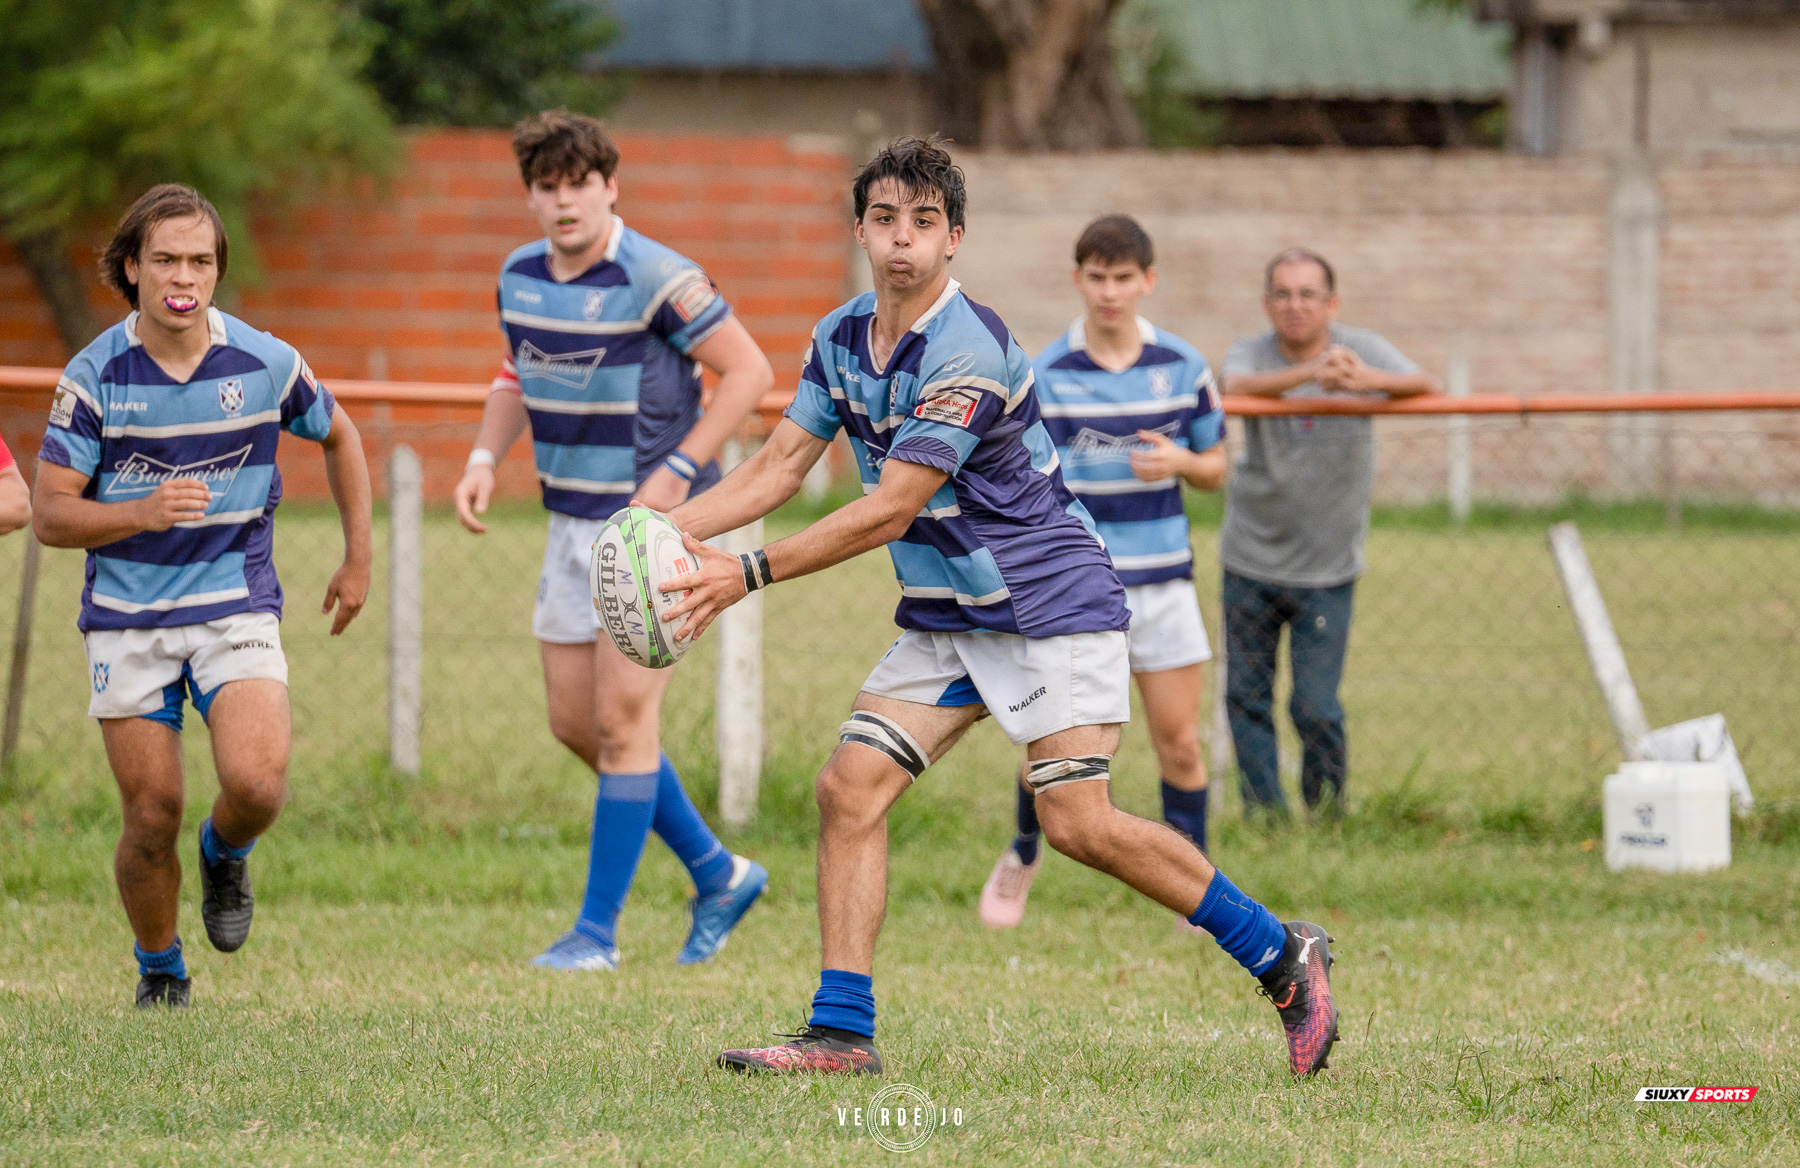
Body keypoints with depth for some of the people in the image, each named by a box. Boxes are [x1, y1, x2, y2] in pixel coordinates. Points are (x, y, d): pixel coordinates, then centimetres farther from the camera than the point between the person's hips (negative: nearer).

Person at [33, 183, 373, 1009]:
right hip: (126, 618, 0)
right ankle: (160, 974, 23)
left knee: (256, 783, -21)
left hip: (237, 607, 0)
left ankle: (226, 856, 15)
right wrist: (143, 513, -24)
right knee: (152, 817, -2)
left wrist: (358, 559, 15)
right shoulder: (94, 375, -8)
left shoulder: (265, 364, -4)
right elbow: (50, 513, -6)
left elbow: (339, 436, 16)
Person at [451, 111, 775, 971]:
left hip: (655, 521, -8)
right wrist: (484, 460, 4)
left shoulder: (657, 278, -17)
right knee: (574, 723, 9)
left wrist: (679, 470, -19)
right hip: (572, 521, 8)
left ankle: (598, 929, 0)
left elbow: (748, 370, -14)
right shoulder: (521, 277, 5)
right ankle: (717, 875, 25)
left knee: (622, 719, -8)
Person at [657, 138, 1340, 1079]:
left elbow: (888, 512, -25)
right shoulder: (841, 337, 3)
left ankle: (1283, 957, 0)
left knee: (1079, 825, -15)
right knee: (849, 789, -6)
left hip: (1049, 604, -8)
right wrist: (670, 527, -9)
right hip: (941, 617, 8)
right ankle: (841, 1034, -3)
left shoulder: (968, 355, -24)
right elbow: (781, 465, 6)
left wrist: (748, 575, -26)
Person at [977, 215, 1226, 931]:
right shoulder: (1044, 376, -4)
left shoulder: (1182, 367, 2)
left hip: (1161, 579, 2)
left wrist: (1182, 461, -13)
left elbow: (1215, 471, 10)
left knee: (1179, 744, 1)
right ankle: (1023, 857, 24)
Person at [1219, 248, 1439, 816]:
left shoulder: (1362, 350, -5)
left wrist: (1369, 380, -44)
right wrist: (1309, 373, -48)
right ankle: (1264, 814, 19)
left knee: (1316, 708, -5)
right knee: (1246, 699, 6)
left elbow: (1427, 387, -22)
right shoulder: (1251, 354, -5)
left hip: (1326, 569, -2)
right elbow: (1238, 388, -29)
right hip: (1251, 558, 2)